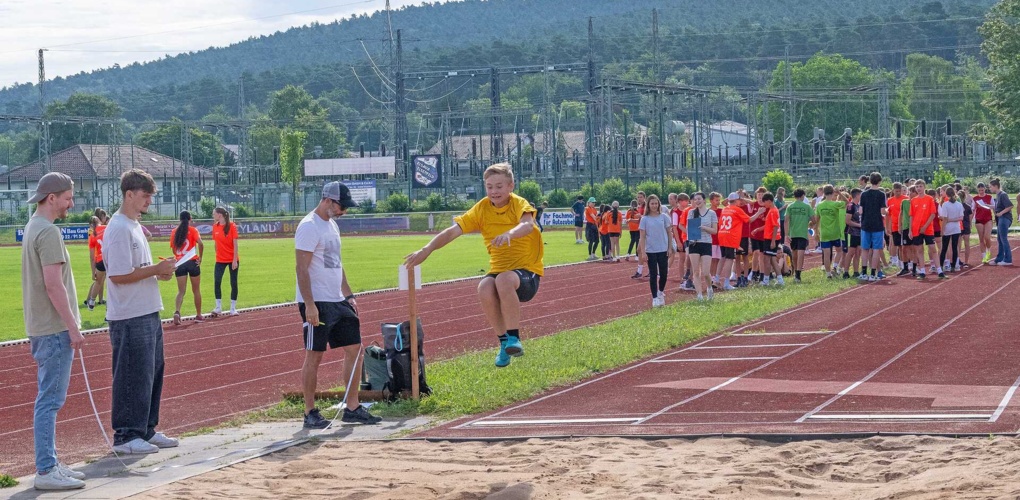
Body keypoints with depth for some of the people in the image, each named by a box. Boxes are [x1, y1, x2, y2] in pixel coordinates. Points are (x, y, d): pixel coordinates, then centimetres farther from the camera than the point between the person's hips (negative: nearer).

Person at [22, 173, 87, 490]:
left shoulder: (33, 228, 15)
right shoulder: (48, 232, -16)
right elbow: (53, 285, -21)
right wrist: (73, 327, -18)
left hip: (42, 328, 10)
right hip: (54, 330, -10)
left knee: (49, 399, 14)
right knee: (50, 400, -7)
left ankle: (49, 465, 20)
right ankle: (46, 471, -5)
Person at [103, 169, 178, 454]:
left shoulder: (135, 226, 16)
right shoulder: (119, 229, -15)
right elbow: (118, 275, -22)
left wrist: (160, 271, 6)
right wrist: (155, 269, -17)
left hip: (148, 314, 10)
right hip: (130, 318, -10)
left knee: (152, 373, 15)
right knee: (132, 377, -5)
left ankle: (146, 430, 24)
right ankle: (126, 436, 2)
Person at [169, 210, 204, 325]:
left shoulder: (174, 232, 7)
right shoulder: (193, 230, -2)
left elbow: (173, 249, 10)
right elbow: (200, 243, -17)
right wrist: (200, 258, -6)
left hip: (180, 264, 2)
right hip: (192, 262, -2)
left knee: (181, 291, 1)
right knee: (196, 290, 12)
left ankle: (177, 312, -23)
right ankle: (198, 315, 20)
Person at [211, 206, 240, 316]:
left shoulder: (232, 226, -9)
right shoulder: (215, 227, 3)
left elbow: (235, 244, -10)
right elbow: (216, 243, 11)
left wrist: (235, 260, -13)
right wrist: (217, 254, 9)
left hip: (232, 260, -3)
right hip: (220, 260, 3)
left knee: (233, 283, 4)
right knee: (216, 282, -10)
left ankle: (233, 308, 12)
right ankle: (218, 307, -2)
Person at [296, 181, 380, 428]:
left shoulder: (332, 225, 16)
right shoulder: (309, 227, -13)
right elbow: (302, 269, -17)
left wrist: (349, 295, 19)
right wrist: (309, 305, -22)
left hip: (337, 301, 9)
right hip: (317, 303, -9)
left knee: (354, 348, 7)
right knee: (314, 356, -3)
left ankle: (352, 408, 14)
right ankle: (310, 413, 6)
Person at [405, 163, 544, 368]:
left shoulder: (519, 204, -9)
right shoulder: (482, 209, 2)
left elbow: (528, 224, -32)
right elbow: (453, 231, -5)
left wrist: (509, 234, -54)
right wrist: (426, 250, -19)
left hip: (527, 272, -4)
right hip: (498, 270, 4)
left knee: (504, 279, -39)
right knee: (485, 289, -32)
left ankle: (513, 338, -24)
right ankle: (504, 341, -10)